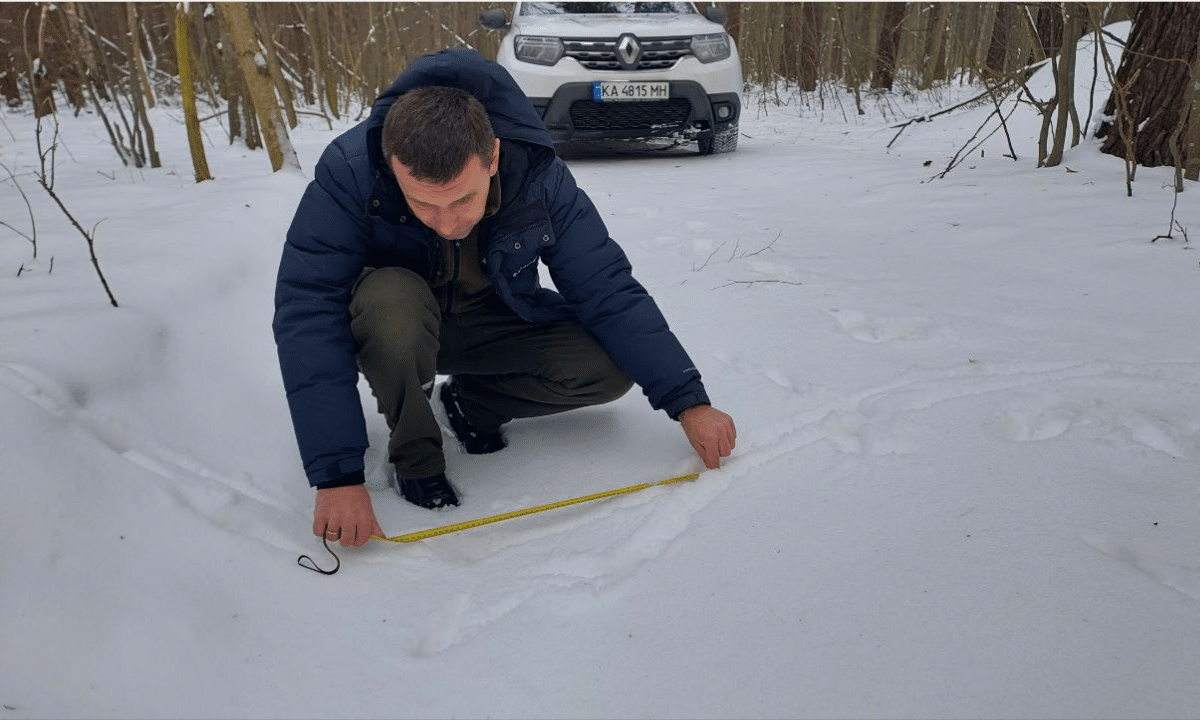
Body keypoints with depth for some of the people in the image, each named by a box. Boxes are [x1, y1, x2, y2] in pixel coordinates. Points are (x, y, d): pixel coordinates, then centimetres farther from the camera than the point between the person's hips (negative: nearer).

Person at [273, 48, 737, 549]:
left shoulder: (539, 176, -25)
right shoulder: (349, 172, -32)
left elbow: (609, 293, -19)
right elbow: (308, 314, -34)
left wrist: (689, 402, -22)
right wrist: (337, 474, -40)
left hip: (491, 322, 2)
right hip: (394, 328, -2)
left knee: (610, 369, -19)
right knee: (393, 299, -38)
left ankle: (471, 400, 7)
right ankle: (413, 452, -10)